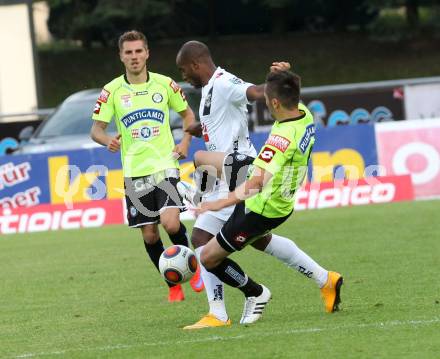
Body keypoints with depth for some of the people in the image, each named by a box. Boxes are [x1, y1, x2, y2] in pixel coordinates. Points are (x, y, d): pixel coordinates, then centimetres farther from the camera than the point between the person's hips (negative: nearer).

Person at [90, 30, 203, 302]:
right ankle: (174, 285, 20)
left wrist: (186, 141, 1)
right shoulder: (112, 91, 0)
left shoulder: (165, 84, 2)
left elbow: (187, 113, 17)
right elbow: (96, 129, 1)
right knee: (149, 235, 2)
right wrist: (107, 140, -22)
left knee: (171, 223, -20)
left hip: (165, 165, -1)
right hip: (135, 172, 1)